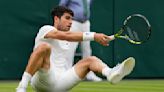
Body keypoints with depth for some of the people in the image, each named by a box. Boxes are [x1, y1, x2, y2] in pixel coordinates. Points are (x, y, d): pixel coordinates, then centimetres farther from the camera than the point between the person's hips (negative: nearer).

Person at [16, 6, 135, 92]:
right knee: (44, 47, -31)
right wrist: (94, 36, -26)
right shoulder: (46, 29, 1)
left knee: (90, 60, -3)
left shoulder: (66, 42, 28)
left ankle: (111, 74, -40)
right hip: (42, 80, -7)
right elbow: (66, 35, -18)